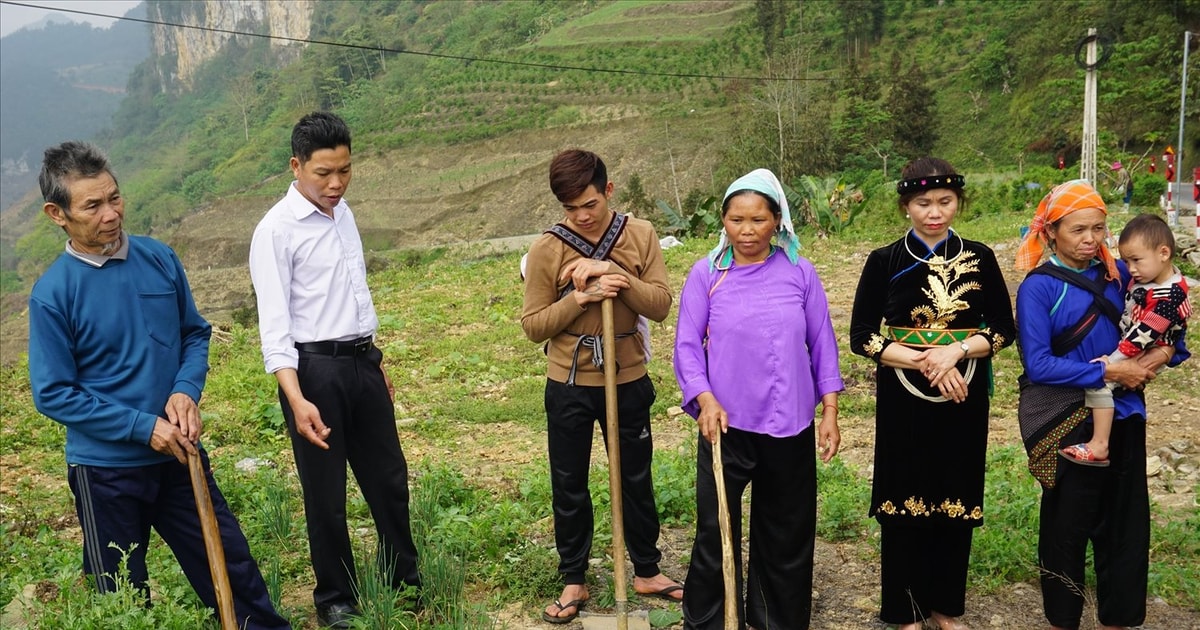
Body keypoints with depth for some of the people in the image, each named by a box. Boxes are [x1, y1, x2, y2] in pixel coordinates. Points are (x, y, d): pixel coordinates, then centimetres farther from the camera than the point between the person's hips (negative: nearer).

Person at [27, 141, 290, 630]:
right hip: (105, 471, -3)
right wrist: (144, 427, -17)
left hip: (178, 454, 3)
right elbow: (53, 394, -11)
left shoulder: (160, 259, -3)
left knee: (232, 566, 12)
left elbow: (195, 333, 8)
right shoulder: (52, 294, -13)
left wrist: (186, 391, -10)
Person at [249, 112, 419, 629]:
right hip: (314, 368, -7)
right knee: (326, 491, 7)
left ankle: (403, 581, 35)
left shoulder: (342, 213, 10)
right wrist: (297, 400, -26)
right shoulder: (276, 230, -13)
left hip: (363, 361, 7)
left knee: (389, 477, 16)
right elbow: (274, 324, -17)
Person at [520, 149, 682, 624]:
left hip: (628, 381, 1)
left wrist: (614, 272, -23)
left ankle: (647, 571, 34)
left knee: (637, 479, 15)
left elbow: (661, 305, -10)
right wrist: (579, 299, -22)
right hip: (569, 386, -1)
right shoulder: (546, 249, -9)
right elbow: (533, 325, -7)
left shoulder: (640, 235, -5)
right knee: (569, 487, 10)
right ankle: (573, 581, 28)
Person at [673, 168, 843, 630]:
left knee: (787, 532, 14)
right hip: (726, 424, -1)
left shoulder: (800, 273, -1)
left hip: (790, 424, 2)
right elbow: (687, 345, -5)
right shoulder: (706, 273, -4)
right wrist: (705, 400, -20)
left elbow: (822, 344, 3)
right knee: (716, 530, 6)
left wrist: (830, 412, 1)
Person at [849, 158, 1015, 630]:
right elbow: (861, 337, -6)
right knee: (904, 504, 4)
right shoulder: (884, 262, -3)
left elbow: (1004, 328, 2)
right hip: (904, 401, -2)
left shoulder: (979, 258, 2)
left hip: (964, 398, 2)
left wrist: (956, 351, -16)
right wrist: (924, 361, -17)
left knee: (956, 502, 10)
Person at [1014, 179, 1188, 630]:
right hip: (1066, 421, -4)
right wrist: (1107, 372, -18)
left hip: (1122, 415, 4)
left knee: (1126, 522, 12)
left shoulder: (1117, 272, 3)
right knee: (1068, 523, 9)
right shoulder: (1038, 286, -11)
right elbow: (1038, 365, -17)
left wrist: (1165, 351, -8)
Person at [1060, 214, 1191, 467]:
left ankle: (1099, 446, -23)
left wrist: (1109, 363, -26)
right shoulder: (1143, 279, 3)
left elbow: (1143, 334, -26)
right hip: (1128, 347, 10)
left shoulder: (1168, 296, -24)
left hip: (1145, 358, -10)